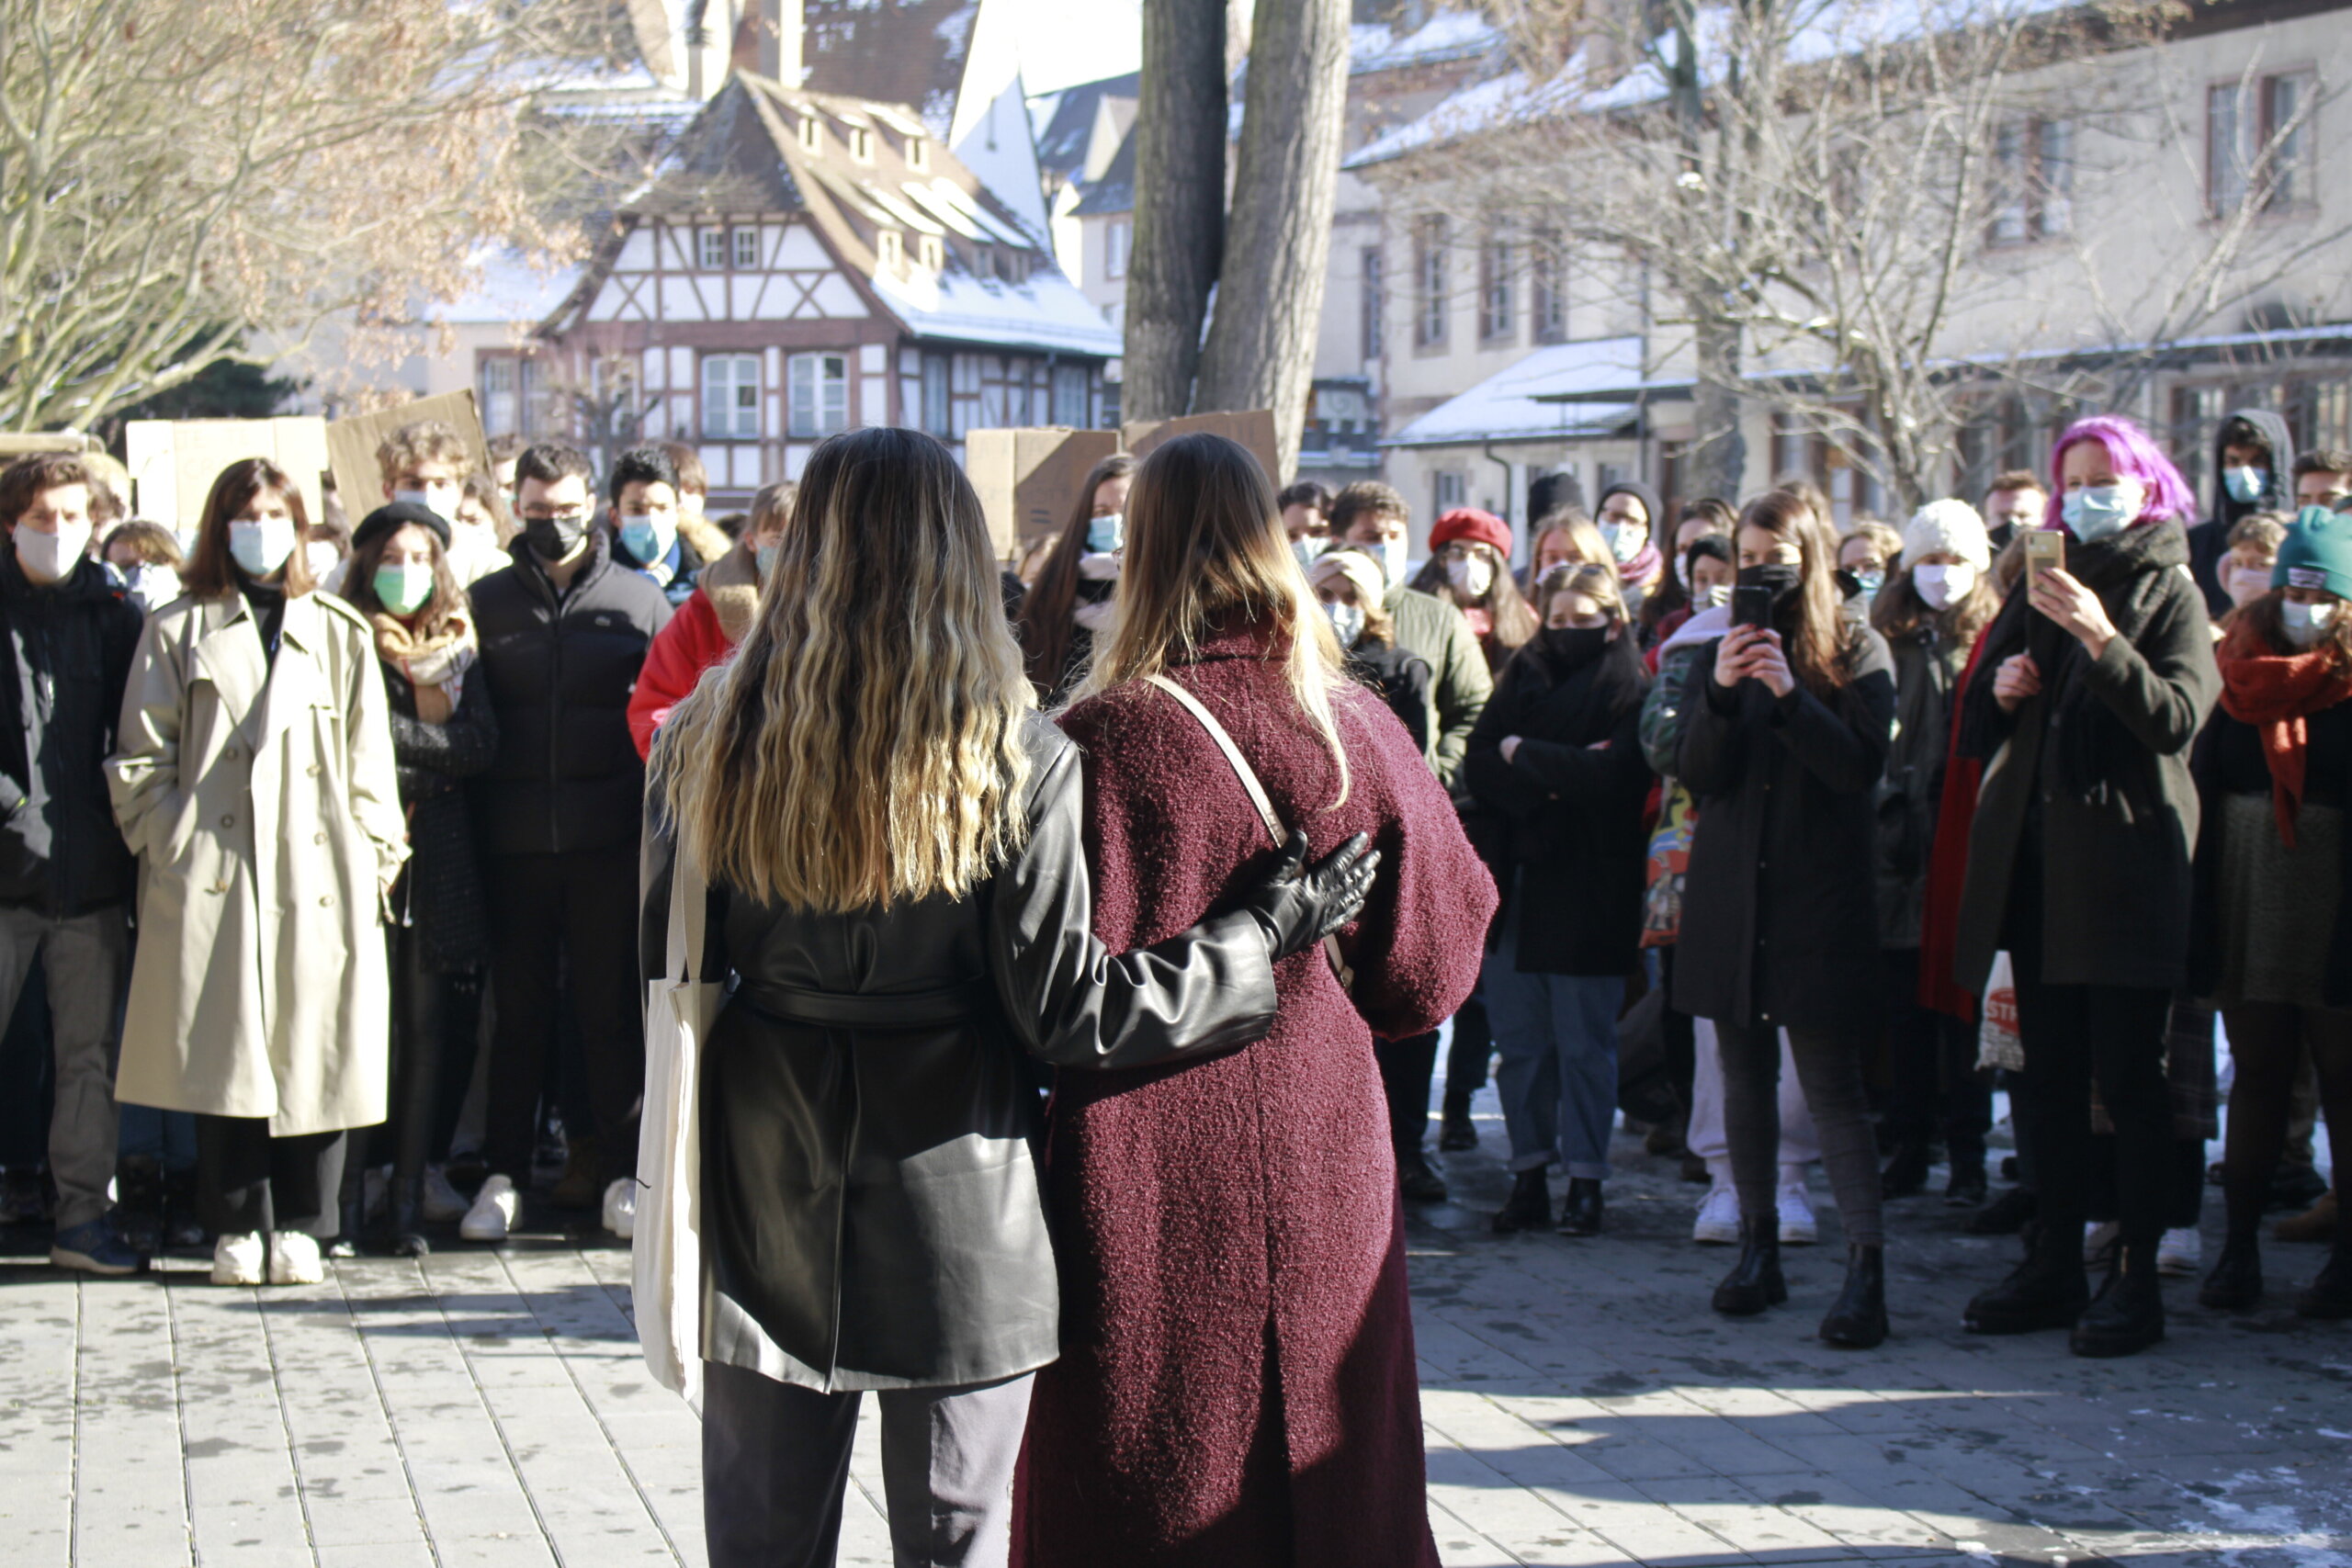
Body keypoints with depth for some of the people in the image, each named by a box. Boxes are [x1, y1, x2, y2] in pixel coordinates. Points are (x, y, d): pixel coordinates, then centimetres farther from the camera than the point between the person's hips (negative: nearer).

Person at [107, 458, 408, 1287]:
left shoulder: (339, 632, 14)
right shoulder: (179, 629, 10)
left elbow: (369, 760, 12)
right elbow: (141, 761, 7)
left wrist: (375, 857, 3)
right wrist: (167, 848, -4)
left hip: (318, 876, 1)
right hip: (213, 874, -1)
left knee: (313, 1051, -1)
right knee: (225, 1053, -2)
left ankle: (300, 1226, 10)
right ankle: (237, 1227, 8)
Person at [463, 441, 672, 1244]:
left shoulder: (638, 600, 4)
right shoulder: (487, 603, 7)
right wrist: (475, 823, -3)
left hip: (609, 844, -1)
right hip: (515, 843, 1)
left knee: (611, 1010, 5)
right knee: (519, 1010, 8)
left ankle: (622, 1173, 13)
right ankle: (504, 1174, 16)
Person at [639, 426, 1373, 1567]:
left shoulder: (711, 742, -5)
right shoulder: (1014, 757, -12)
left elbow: (667, 968, 1)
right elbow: (1067, 1011, -12)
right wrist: (1268, 930, -3)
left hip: (763, 1209, 2)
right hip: (953, 1211, -2)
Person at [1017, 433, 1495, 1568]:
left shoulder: (1100, 738, -14)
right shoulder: (1356, 728, -3)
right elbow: (1429, 965, 5)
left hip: (1141, 1183, -3)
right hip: (1322, 1159, 3)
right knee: (1326, 1470, 16)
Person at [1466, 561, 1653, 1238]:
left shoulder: (1631, 691, -2)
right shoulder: (1523, 677, 12)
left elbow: (1613, 776, -17)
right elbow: (1478, 766, 2)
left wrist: (1524, 754, -6)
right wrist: (1556, 779, -14)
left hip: (1588, 895, -4)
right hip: (1514, 884, 5)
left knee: (1584, 1045, 0)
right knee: (1519, 1041, 6)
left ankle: (1586, 1180, 5)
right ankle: (1528, 1176, 12)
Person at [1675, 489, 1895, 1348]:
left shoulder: (1857, 652, 1)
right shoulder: (1719, 651, 10)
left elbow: (1863, 767, -11)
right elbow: (1697, 776, 0)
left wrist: (1789, 694, -22)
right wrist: (1721, 694, -17)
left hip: (1821, 891, -4)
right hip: (1730, 890, 4)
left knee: (1830, 1081, -11)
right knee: (1744, 1074, 9)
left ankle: (1866, 1268, -14)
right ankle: (1758, 1246, 18)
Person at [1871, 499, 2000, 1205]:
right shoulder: (1887, 645, 11)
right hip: (1901, 855, 3)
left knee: (1965, 1010, 0)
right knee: (1906, 1011, 6)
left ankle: (1967, 1154, 6)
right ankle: (1909, 1148, 14)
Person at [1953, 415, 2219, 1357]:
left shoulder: (2170, 591, 1)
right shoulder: (2039, 584, 15)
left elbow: (2178, 719, -15)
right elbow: (1980, 721, 19)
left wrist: (2101, 641, -25)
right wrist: (2000, 689, -2)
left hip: (2125, 856, -5)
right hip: (2034, 855, 5)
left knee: (2128, 1074, -6)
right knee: (2048, 1071, 8)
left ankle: (2136, 1275, -2)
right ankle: (2054, 1262, 14)